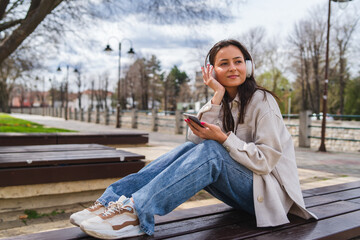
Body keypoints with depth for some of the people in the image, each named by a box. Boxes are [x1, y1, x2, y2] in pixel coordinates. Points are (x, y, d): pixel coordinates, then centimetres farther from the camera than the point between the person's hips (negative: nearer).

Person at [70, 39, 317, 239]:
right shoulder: (223, 102, 8)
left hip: (268, 190, -6)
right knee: (190, 148, -18)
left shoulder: (262, 101, -12)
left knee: (210, 150, -31)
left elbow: (265, 160, -17)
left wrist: (223, 138, -24)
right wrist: (217, 96, -16)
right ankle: (114, 199, -26)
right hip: (241, 187, 6)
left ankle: (137, 211, -39)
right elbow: (197, 139, -9)